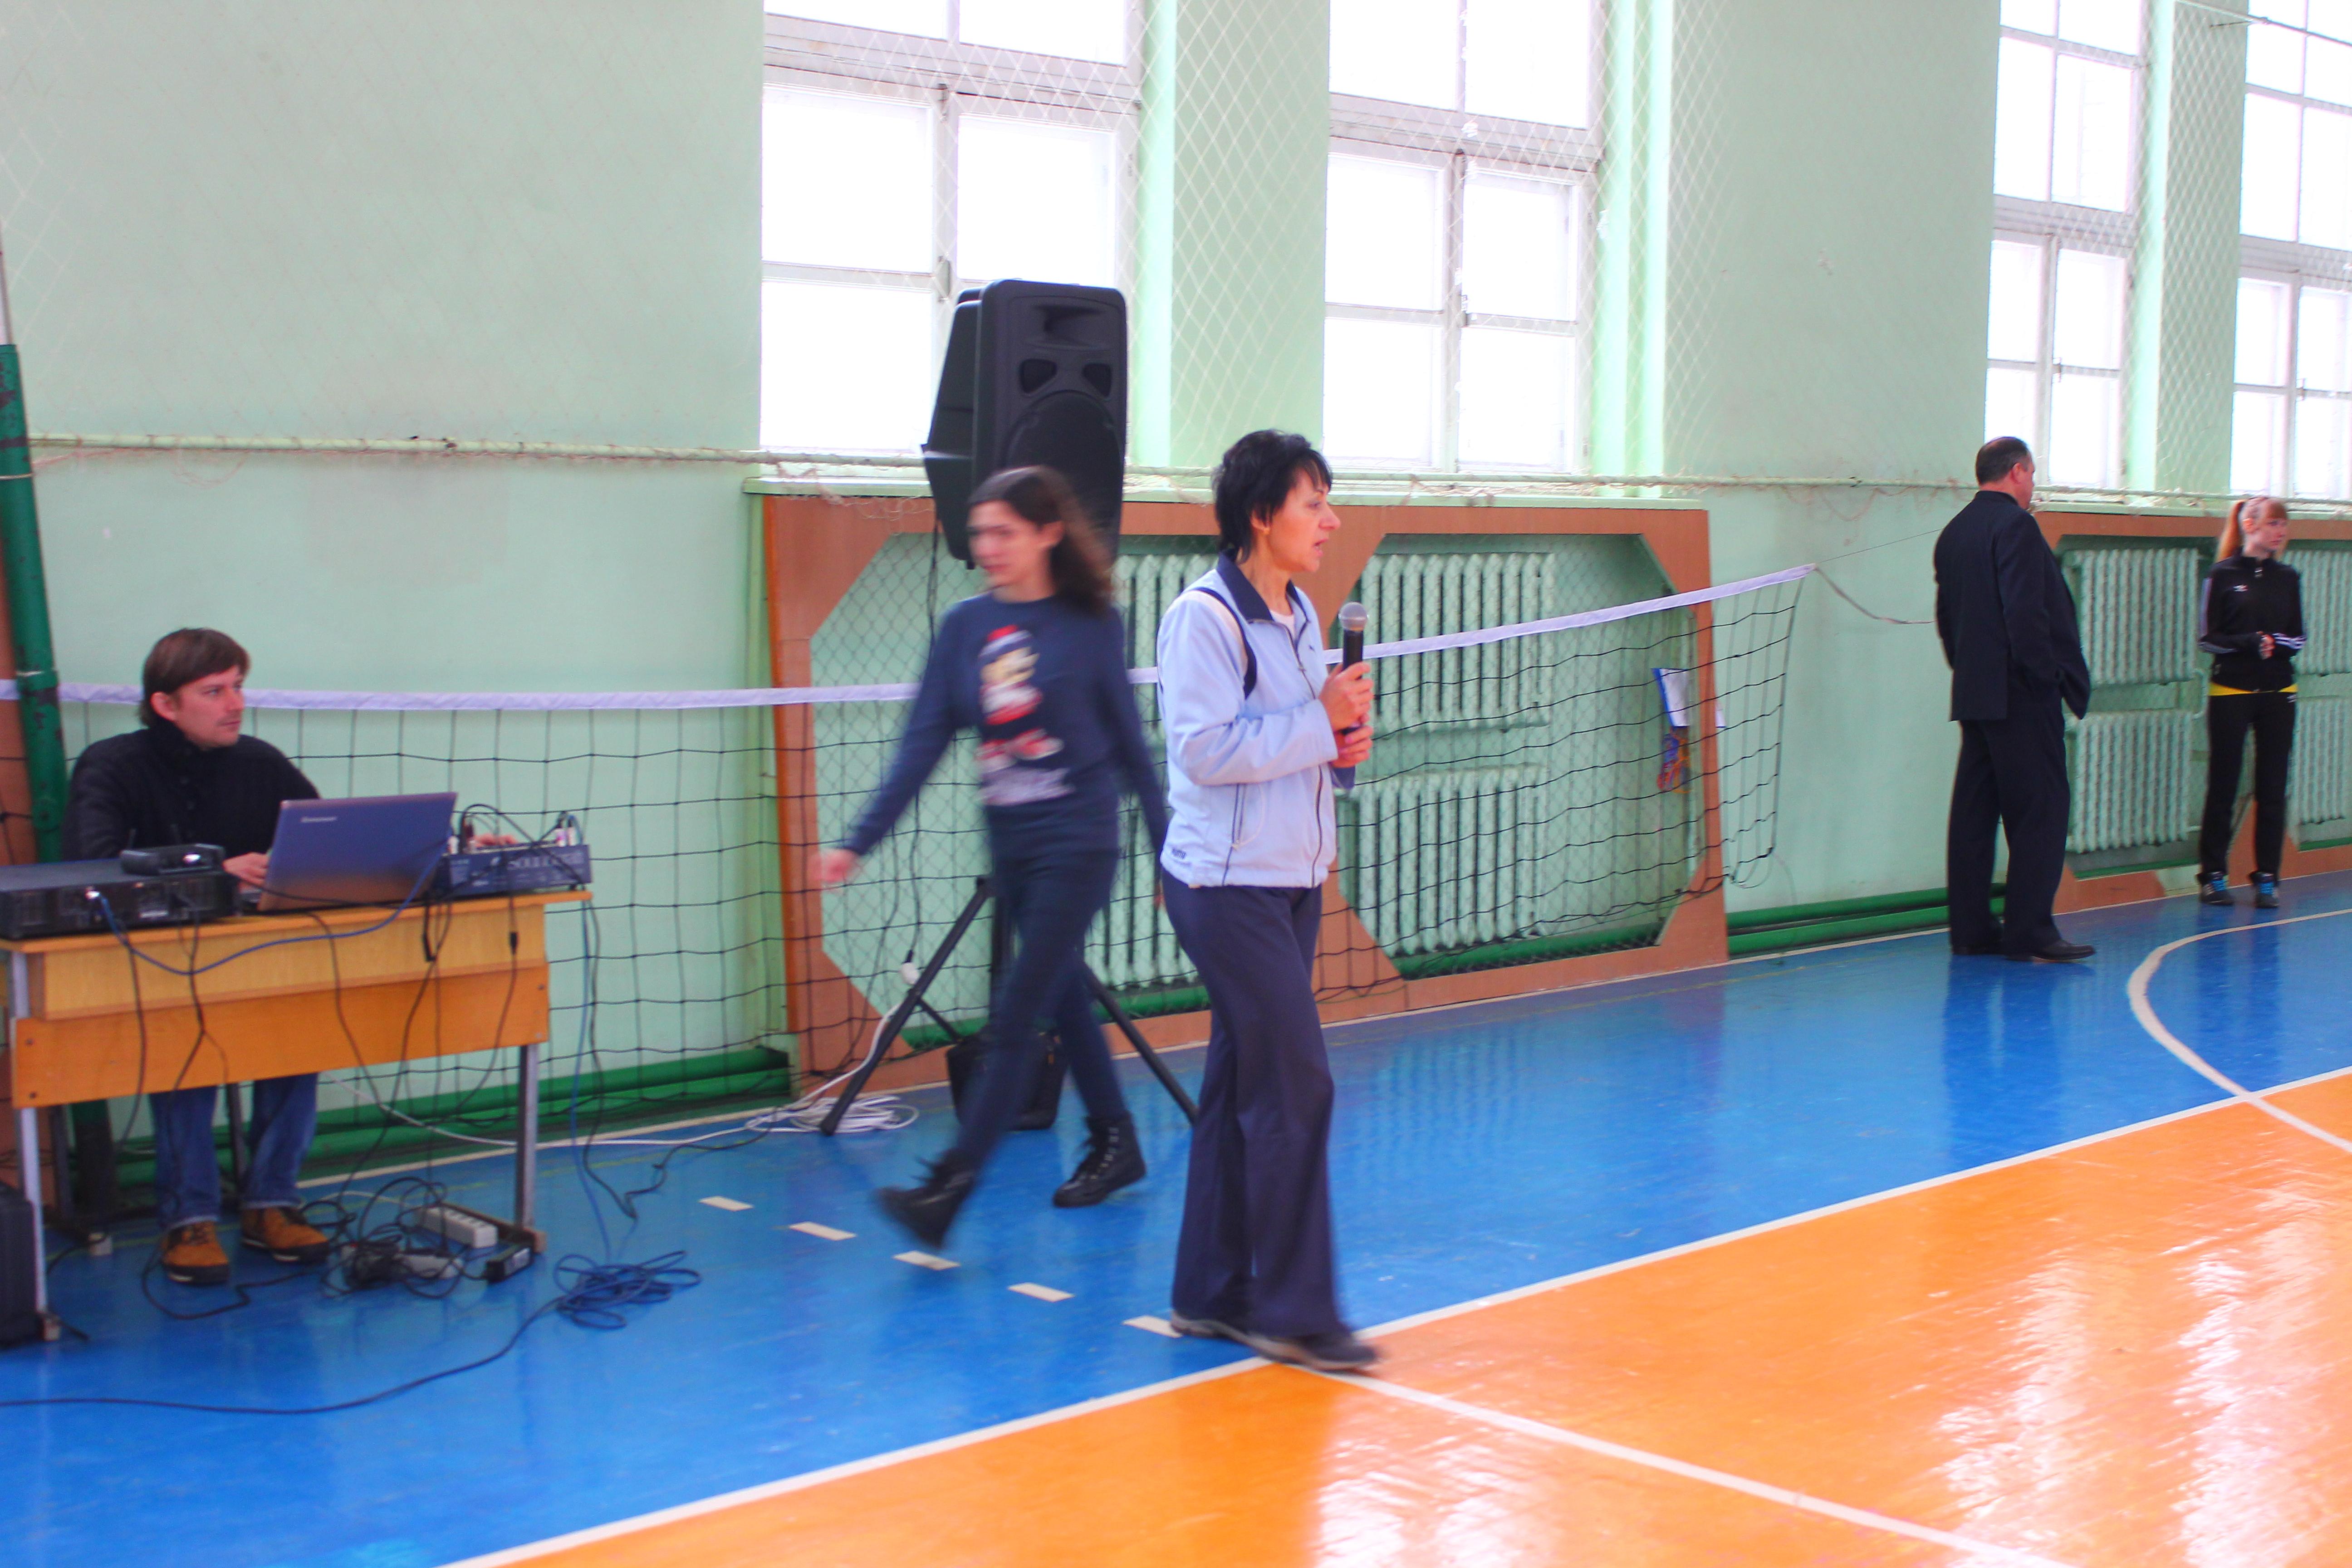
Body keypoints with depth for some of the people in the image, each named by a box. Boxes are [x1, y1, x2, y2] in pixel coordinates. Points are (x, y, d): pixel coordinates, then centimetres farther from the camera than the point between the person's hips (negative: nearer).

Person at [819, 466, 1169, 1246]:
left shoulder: (1092, 623, -6)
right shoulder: (965, 626, 2)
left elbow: (1128, 741, 1)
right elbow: (923, 743, 0)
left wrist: (1167, 845, 5)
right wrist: (859, 842, -7)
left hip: (1077, 843, -5)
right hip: (1009, 845, 5)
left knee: (1015, 1015, -8)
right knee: (1064, 1001, 17)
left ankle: (948, 1189, -11)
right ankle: (1114, 1143, 35)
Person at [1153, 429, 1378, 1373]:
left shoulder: (1298, 614, 13)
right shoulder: (1205, 617, -14)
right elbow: (1207, 748, -22)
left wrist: (1340, 741, 2)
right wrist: (1320, 722, -19)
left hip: (1291, 879, 9)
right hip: (1228, 884, -9)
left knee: (1242, 1086, 12)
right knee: (1296, 1088, -10)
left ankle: (1211, 1296, 20)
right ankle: (1293, 1311, -2)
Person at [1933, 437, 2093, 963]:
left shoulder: (1954, 531, 13)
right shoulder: (2015, 524, -12)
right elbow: (2025, 610, -19)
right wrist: (2047, 677, -14)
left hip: (1972, 695, 9)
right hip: (2020, 696, -9)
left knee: (1973, 810, 9)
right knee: (2039, 811, -4)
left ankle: (1971, 927, 12)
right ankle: (2029, 930, -4)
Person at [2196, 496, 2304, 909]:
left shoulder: (2287, 578, 9)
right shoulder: (2223, 575, -2)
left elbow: (2298, 638, 10)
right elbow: (2207, 638, -4)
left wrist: (2276, 644, -11)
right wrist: (2249, 643, -17)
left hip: (2278, 694, 3)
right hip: (2230, 692, -3)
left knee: (2272, 790, 2)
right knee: (2222, 787, 1)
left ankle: (2267, 879, 8)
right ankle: (2213, 876, 9)